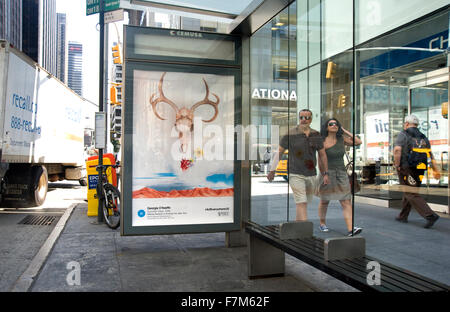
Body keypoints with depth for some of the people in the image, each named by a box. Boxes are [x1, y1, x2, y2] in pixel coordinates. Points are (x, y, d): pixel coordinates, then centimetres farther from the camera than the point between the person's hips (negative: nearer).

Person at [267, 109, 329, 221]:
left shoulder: (316, 135, 5)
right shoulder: (290, 135, -7)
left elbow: (322, 154, 12)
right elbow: (279, 152, -1)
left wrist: (325, 174, 8)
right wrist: (272, 170, 0)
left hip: (311, 175, 5)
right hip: (295, 175, -5)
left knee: (305, 202, 14)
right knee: (301, 203, -12)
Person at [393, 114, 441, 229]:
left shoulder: (403, 134, -5)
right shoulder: (423, 137, 14)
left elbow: (397, 149, -21)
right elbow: (430, 154, 12)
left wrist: (397, 165, -13)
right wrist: (435, 170, 12)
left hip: (406, 169, -7)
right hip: (419, 170, 7)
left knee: (411, 194, -5)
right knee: (408, 192, 18)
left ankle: (430, 215, -15)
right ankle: (403, 216, 26)